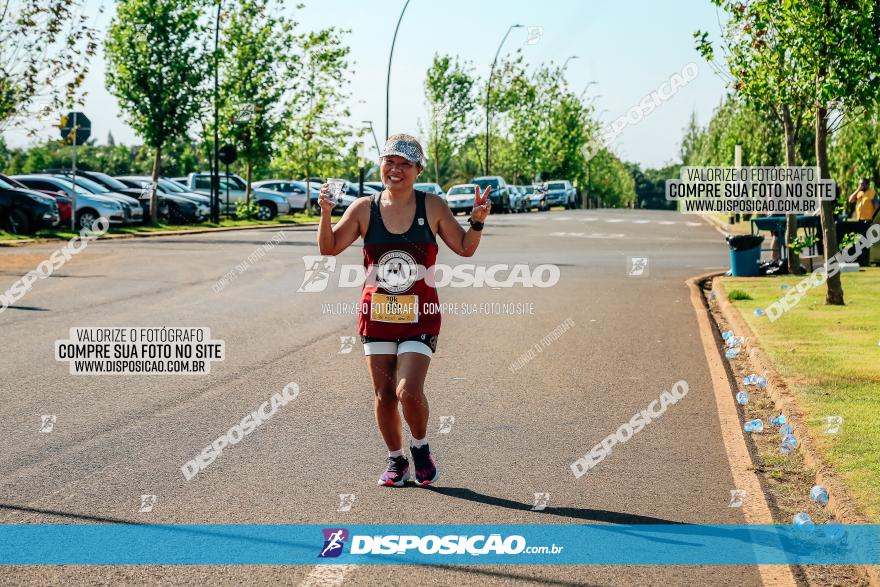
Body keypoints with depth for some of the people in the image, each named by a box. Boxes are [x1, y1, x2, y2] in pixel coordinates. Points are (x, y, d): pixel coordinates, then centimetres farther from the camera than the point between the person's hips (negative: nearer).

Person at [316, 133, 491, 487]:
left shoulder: (432, 207, -1)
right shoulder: (364, 209, 1)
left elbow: (465, 248, 6)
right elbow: (329, 248, 2)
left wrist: (477, 221, -12)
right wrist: (325, 214, -13)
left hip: (420, 315, -2)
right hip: (377, 313, 2)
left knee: (409, 390, -15)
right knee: (384, 394, 6)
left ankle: (421, 449, 13)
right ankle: (396, 460, 25)